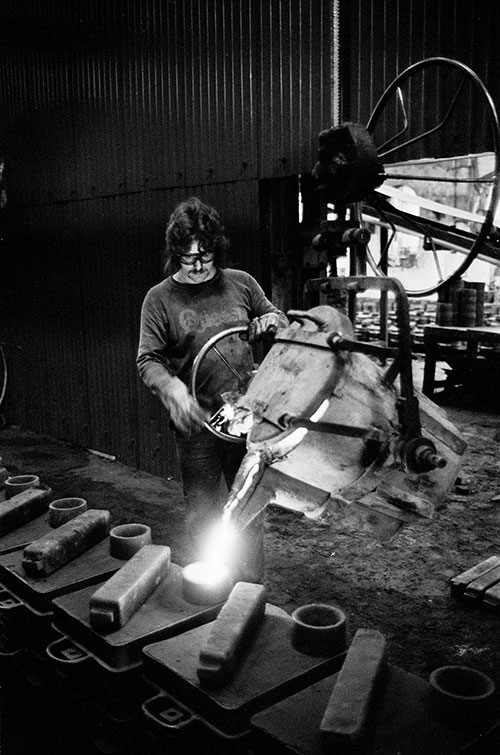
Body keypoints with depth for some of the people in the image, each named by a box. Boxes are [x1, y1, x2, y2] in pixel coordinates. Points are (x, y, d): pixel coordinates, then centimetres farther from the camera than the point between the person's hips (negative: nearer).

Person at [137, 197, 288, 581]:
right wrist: (173, 388, -26)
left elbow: (275, 314, 19)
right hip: (197, 421, -2)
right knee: (203, 513, 8)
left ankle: (252, 592, 30)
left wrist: (273, 320, -5)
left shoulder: (241, 283, 4)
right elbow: (148, 360, -6)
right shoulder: (160, 298, -3)